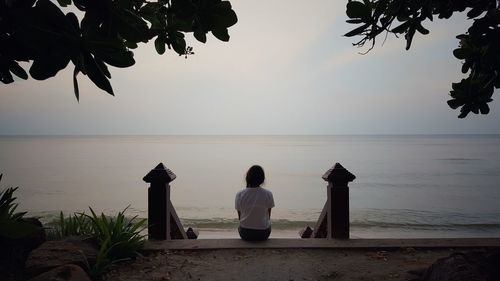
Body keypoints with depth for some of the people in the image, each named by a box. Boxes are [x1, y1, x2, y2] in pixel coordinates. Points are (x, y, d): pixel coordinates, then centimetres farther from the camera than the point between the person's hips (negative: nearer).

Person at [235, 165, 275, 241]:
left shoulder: (239, 195, -13)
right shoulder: (268, 194, -14)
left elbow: (240, 217, 0)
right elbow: (268, 217, -2)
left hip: (245, 234, 0)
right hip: (263, 233, 0)